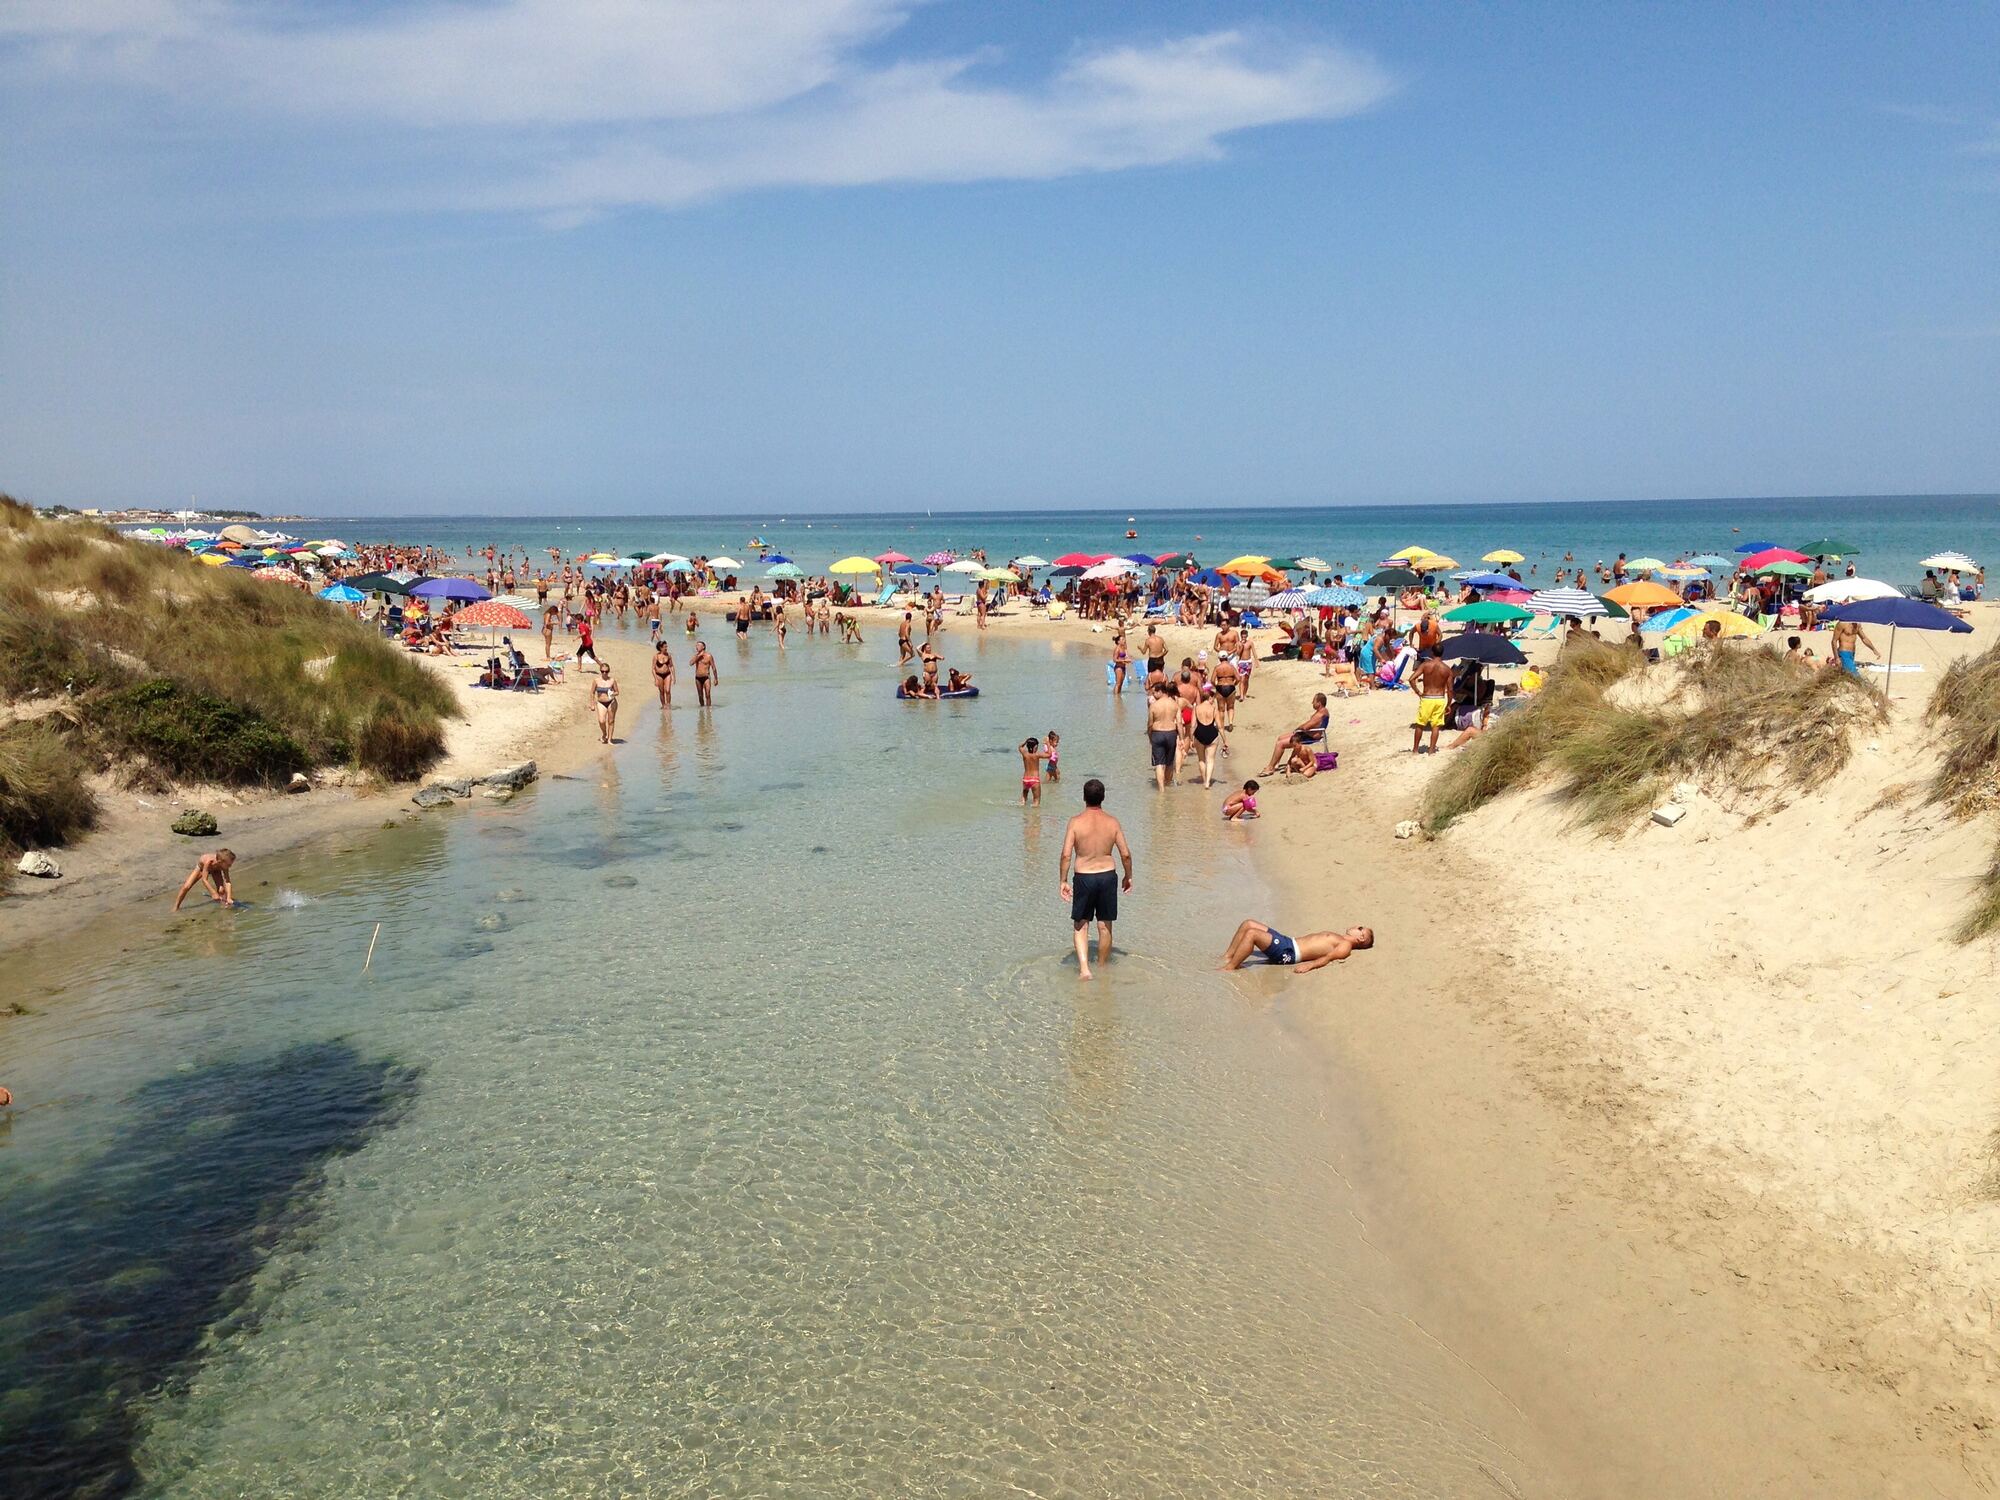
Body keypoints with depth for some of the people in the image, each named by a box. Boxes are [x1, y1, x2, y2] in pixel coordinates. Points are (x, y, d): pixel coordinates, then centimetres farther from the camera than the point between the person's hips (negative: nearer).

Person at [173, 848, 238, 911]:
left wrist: (229, 898, -46)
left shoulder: (224, 866, -36)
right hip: (201, 867, -2)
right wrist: (214, 893, -49)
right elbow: (204, 880, -44)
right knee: (186, 887, -9)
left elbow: (227, 882, -37)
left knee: (221, 890, -22)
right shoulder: (209, 862, -47)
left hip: (215, 870, 2)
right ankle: (176, 907, 9)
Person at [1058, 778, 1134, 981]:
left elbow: (1066, 855, -12)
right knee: (1105, 927, 15)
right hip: (1107, 876, 2)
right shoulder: (1112, 822, -3)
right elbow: (1126, 854, 0)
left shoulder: (1076, 822, -10)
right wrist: (1128, 877, 15)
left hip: (1084, 878, -2)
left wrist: (1063, 881, -2)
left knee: (1081, 926, 12)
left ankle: (1084, 968, -3)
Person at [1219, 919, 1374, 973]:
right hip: (1288, 941, 10)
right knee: (1247, 924, 4)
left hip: (1287, 953, -10)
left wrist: (1309, 965, -36)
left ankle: (1229, 967, -20)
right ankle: (1227, 957, 4)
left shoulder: (1346, 946, -4)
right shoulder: (1338, 938, 23)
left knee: (1252, 934, -26)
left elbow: (1327, 957, -20)